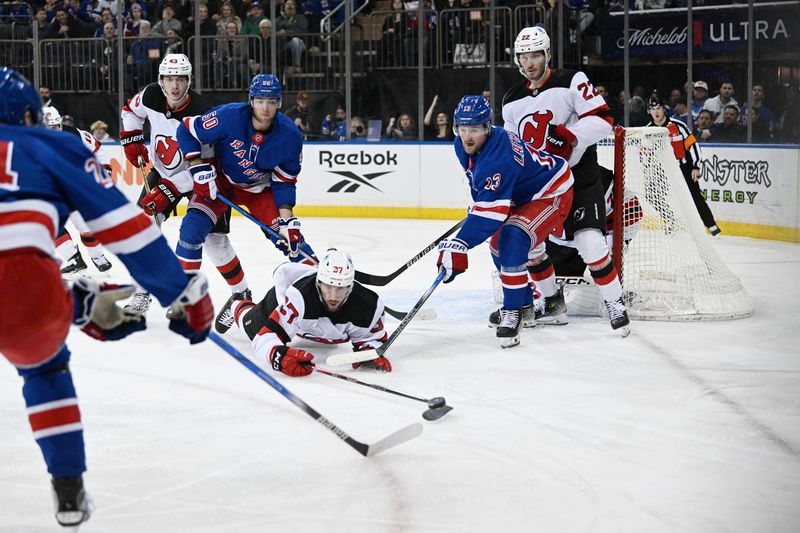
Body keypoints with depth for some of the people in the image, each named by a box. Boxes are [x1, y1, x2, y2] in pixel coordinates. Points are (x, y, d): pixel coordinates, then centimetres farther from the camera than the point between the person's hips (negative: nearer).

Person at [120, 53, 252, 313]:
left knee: (213, 239, -10)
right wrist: (132, 140, 1)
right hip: (162, 170, 5)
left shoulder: (201, 115, -31)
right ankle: (142, 293, 4)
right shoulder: (151, 96, -15)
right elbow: (131, 109, 11)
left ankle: (243, 294, 7)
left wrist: (168, 191, -31)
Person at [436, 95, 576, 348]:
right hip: (521, 195, 11)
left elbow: (491, 209, -45)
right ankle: (524, 303, 37)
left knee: (513, 239, -29)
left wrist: (459, 245, -51)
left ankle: (512, 312, -20)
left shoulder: (500, 155, -38)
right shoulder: (462, 147, -9)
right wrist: (477, 204, 24)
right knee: (499, 244, 18)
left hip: (552, 194, -11)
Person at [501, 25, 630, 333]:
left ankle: (615, 304, -3)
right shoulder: (512, 101, 8)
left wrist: (569, 136, -29)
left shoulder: (571, 81, -10)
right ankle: (552, 302, 17)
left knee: (589, 241, -18)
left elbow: (603, 119, -18)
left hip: (579, 177, -6)